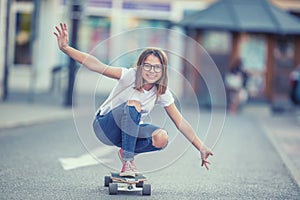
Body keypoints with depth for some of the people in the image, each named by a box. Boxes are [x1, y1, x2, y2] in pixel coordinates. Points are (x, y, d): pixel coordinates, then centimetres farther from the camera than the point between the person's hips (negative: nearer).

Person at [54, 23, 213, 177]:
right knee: (133, 104, -34)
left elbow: (181, 123, -3)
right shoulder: (130, 76, -21)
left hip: (129, 129, 5)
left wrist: (202, 148, -6)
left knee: (161, 139, -26)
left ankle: (126, 152, 4)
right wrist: (65, 48, -47)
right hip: (106, 127, -5)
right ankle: (128, 160, -26)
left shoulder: (162, 93, -8)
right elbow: (97, 66, -34)